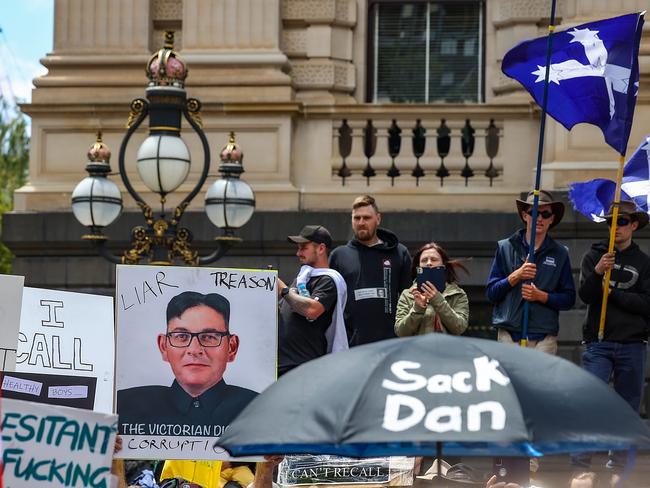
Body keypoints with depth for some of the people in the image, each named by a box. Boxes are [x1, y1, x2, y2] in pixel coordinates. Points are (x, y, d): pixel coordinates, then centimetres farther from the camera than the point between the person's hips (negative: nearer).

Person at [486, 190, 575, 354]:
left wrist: (541, 296, -8)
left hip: (544, 337, 0)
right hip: (509, 334, 0)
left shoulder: (560, 254, 11)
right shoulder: (505, 248, 10)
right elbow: (491, 293, 7)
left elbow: (568, 299, 9)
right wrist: (516, 276, -8)